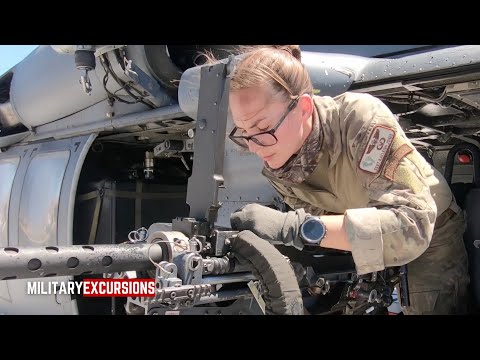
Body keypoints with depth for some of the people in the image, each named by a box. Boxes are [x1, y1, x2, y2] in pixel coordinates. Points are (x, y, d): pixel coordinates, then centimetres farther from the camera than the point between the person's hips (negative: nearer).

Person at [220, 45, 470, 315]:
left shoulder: (360, 117, -34)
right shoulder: (274, 169, -17)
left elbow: (412, 224, -43)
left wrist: (294, 227, -51)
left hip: (430, 234, -4)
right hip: (359, 247, 4)